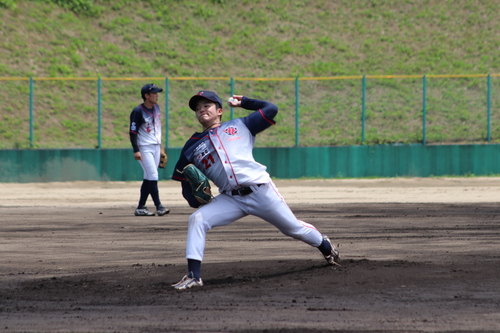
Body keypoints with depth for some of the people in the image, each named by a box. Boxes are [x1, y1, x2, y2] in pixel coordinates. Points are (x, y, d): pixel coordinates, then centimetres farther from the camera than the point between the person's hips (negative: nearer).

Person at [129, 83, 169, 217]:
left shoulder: (156, 108, 10)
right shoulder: (138, 112, -13)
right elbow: (133, 132, -15)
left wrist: (160, 143, 21)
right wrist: (136, 151, -22)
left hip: (156, 147, 8)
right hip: (144, 148, -8)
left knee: (149, 178, 7)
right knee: (153, 176, -14)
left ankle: (140, 208, 11)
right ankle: (159, 207, -14)